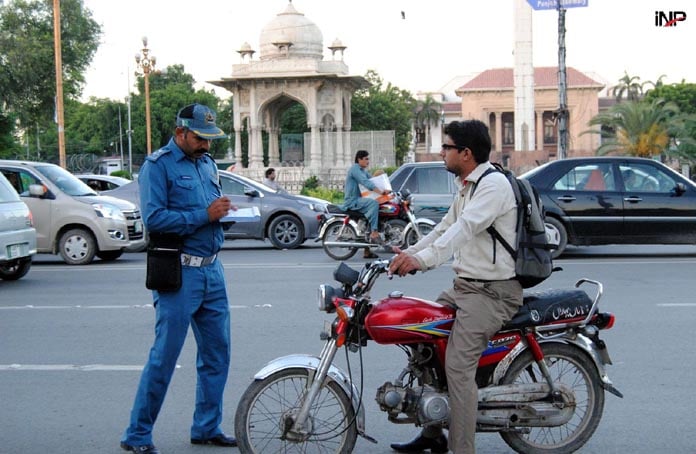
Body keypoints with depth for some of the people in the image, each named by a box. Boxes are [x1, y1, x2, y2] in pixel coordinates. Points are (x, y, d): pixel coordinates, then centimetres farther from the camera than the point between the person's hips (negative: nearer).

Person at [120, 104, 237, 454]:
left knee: (217, 353, 11)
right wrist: (205, 215, -19)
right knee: (165, 356, -3)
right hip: (178, 272, -8)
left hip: (212, 270, 8)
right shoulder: (158, 166, -8)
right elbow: (154, 218, -19)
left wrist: (223, 210, 2)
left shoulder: (207, 163, 16)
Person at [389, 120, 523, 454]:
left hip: (493, 292, -10)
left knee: (457, 366, -19)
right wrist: (409, 252, 9)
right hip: (465, 285, 10)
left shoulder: (493, 183, -15)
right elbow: (445, 227, 20)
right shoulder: (466, 186, 17)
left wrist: (423, 259, -37)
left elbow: (465, 228, -28)